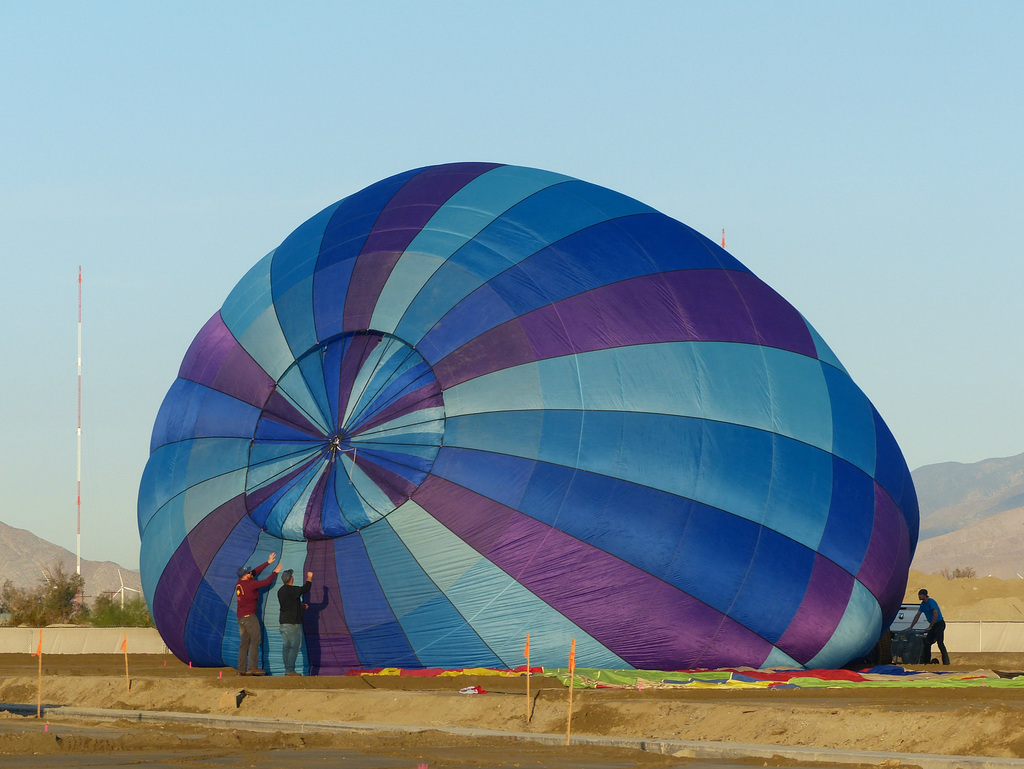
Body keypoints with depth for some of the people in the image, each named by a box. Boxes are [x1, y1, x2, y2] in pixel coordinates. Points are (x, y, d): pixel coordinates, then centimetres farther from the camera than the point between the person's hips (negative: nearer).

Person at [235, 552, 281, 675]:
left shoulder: (240, 583, 10)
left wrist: (268, 563, 25)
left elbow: (255, 572, 19)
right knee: (255, 640, -11)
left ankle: (241, 669, 5)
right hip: (249, 616, -9)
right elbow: (266, 582, -8)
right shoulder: (250, 584, -15)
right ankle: (252, 667, -21)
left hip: (241, 617, 9)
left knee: (244, 643, 8)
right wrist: (275, 572, 8)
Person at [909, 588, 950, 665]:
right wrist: (911, 627, 15)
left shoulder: (931, 602, -16)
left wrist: (930, 627, -17)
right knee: (927, 643, 8)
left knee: (940, 643, -15)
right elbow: (917, 615, 18)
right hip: (933, 625, 9)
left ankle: (946, 661, -16)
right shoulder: (923, 604, 12)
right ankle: (926, 661, 15)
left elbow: (935, 615, -22)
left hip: (939, 624, -9)